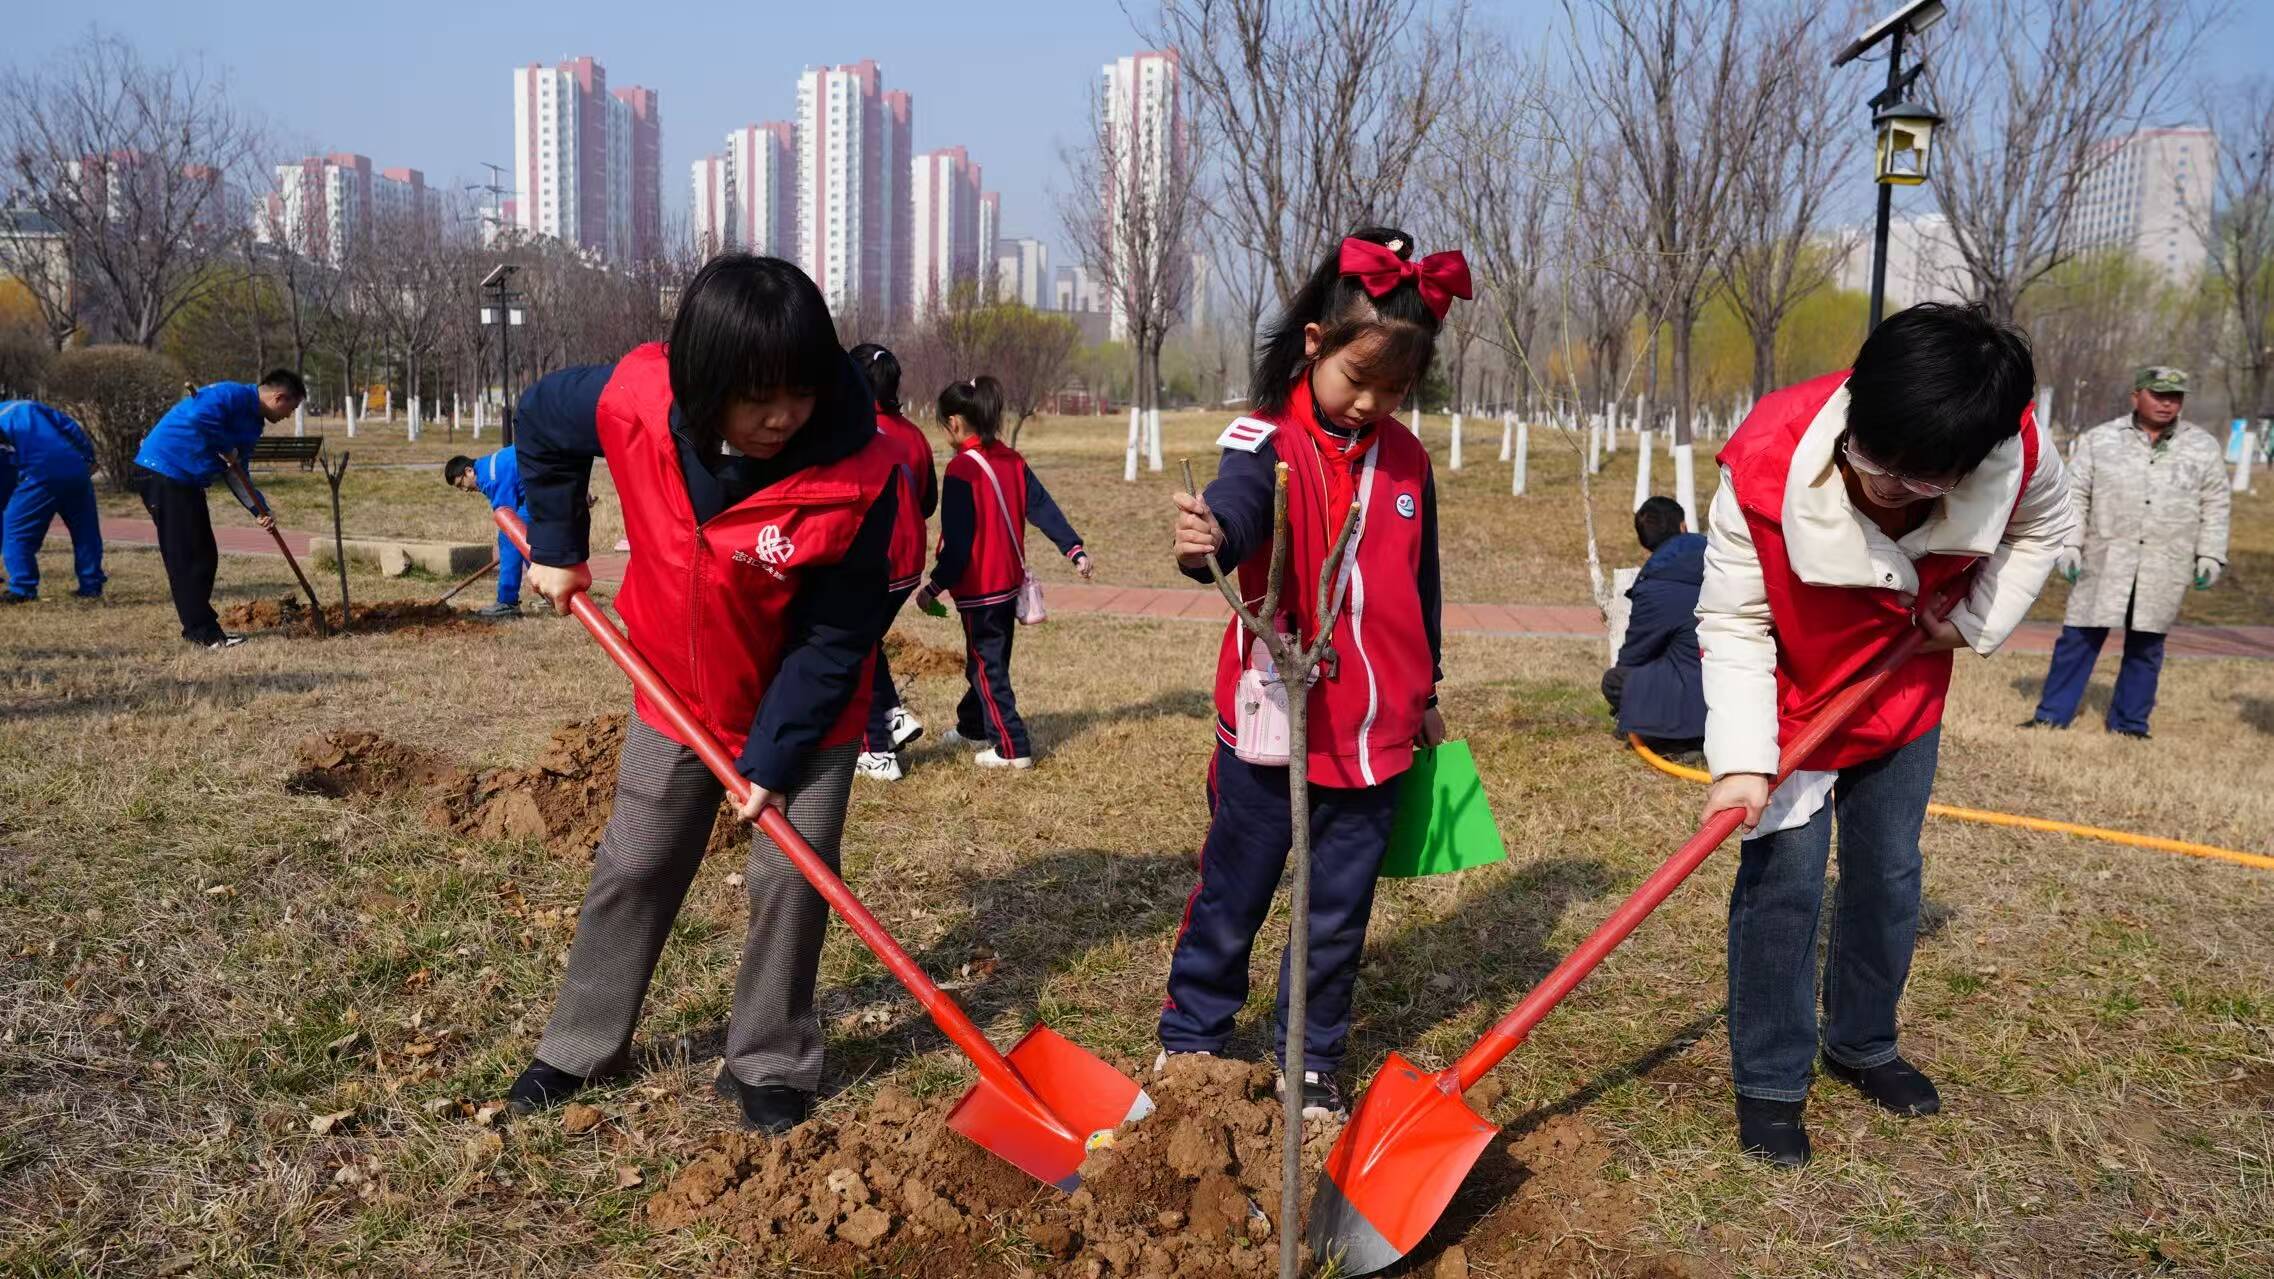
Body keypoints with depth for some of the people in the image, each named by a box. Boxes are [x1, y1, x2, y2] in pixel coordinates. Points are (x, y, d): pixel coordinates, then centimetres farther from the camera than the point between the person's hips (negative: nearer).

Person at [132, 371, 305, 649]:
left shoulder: (253, 422, 14)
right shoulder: (234, 395, -15)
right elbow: (199, 416, -35)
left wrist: (258, 511, 5)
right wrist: (228, 448, -19)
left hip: (187, 479, 10)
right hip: (162, 469, -10)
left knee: (204, 556, 11)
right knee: (185, 557, -8)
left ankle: (200, 627, 19)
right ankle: (203, 632, -6)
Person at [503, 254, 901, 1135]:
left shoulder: (855, 479, -32)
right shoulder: (632, 403, -25)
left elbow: (833, 641, -23)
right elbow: (540, 419, 0)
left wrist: (773, 759, -22)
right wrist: (557, 549, 1)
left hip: (806, 712, -3)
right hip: (679, 692, 3)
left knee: (790, 880, 0)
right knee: (632, 869, 14)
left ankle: (768, 1066, 20)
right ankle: (580, 1047, 32)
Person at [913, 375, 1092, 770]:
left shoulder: (961, 470, -19)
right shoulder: (1012, 460, 3)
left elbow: (957, 544, -19)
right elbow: (1044, 508, 3)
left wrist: (934, 588, -10)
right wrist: (1075, 549, 6)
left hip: (978, 588, -8)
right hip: (1010, 582, 8)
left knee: (987, 667, 2)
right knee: (986, 658, 21)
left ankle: (1012, 748, 3)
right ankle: (971, 727, 37)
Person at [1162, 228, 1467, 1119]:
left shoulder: (1405, 459, 6)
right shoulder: (1267, 443, -11)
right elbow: (1236, 505, -33)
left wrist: (1425, 695, 21)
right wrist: (1207, 541, -56)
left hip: (1375, 733, 4)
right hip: (1273, 727, -4)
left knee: (1341, 912, 14)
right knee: (1231, 901, 10)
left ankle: (1312, 1056, 31)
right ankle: (1190, 1039, 29)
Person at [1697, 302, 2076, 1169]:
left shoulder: (2014, 452, -25)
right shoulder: (1767, 462, -34)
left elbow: (2043, 527, 2)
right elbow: (1732, 623, -25)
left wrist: (1976, 621, -12)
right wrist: (1742, 758, -33)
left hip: (1905, 697, 4)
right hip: (1790, 697, -3)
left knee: (1890, 874, 14)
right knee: (1784, 878, -5)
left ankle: (1862, 1044, 36)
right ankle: (1769, 1081, 12)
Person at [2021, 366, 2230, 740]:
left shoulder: (2204, 447, 9)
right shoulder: (2100, 440, 4)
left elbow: (2215, 506, 11)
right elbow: (2075, 495, 3)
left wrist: (2210, 556, 5)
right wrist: (2068, 544, -5)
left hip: (2165, 569, 1)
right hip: (2104, 562, -1)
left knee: (2146, 646, 7)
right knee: (2079, 638, 0)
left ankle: (2130, 723, 17)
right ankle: (2052, 716, 7)